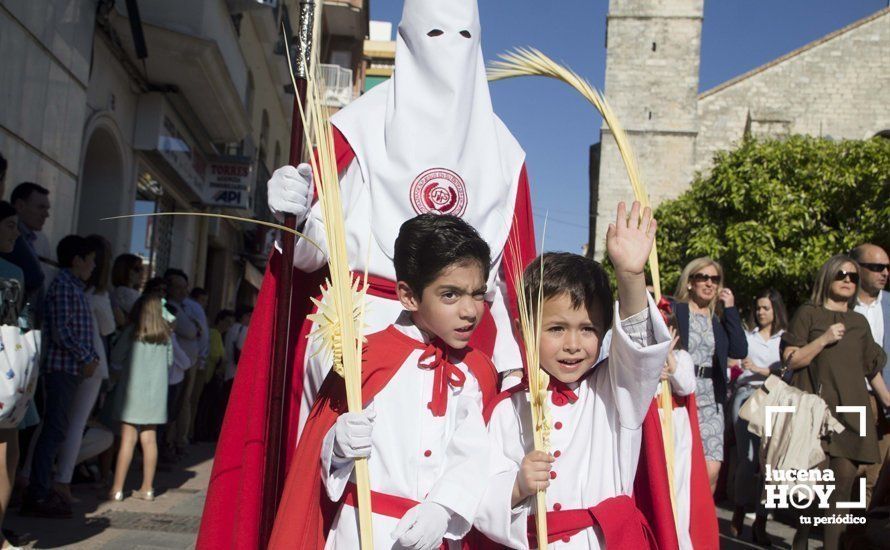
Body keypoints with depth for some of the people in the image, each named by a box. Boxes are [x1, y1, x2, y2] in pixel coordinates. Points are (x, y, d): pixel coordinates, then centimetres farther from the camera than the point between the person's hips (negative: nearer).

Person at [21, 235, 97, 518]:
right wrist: (87, 358, -12)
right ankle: (39, 496, -3)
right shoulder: (64, 285, -11)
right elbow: (61, 331, -19)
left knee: (55, 430, 12)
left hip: (71, 369, 9)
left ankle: (42, 490, 19)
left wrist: (92, 357, 7)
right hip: (63, 367, -9)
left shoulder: (76, 287, 18)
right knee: (54, 431, -7)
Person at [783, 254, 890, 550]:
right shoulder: (808, 313, 5)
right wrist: (824, 339, -11)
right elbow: (791, 359, -2)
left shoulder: (860, 322, 18)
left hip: (851, 412, 4)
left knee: (843, 485, 0)